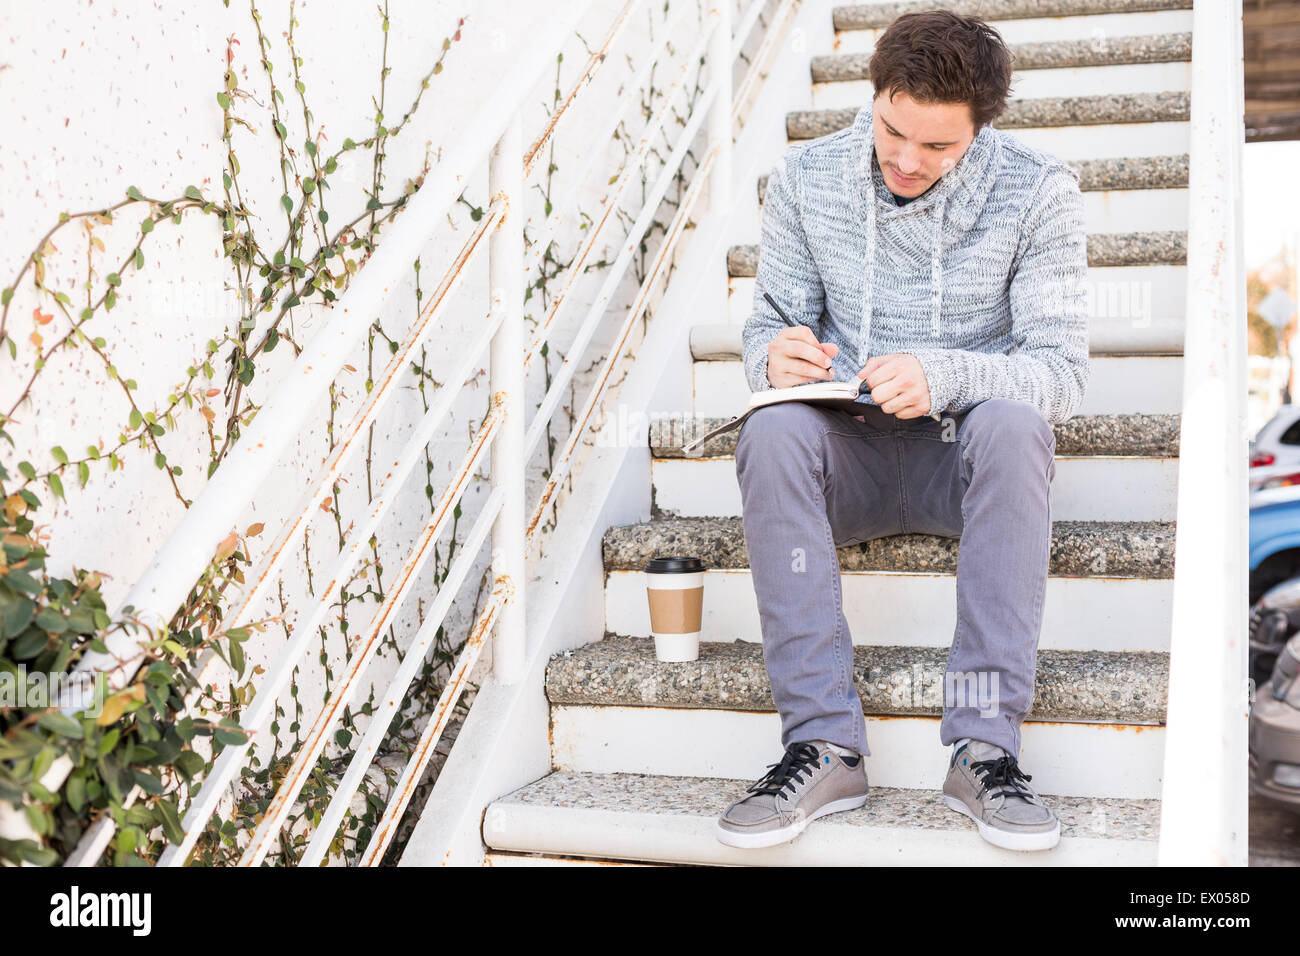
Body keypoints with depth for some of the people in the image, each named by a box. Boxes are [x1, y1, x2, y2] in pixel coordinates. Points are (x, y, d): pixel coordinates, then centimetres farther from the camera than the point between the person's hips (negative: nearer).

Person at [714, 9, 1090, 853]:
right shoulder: (807, 181, -1)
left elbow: (1063, 371, -12)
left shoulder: (1037, 192, -7)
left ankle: (985, 747, -32)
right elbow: (768, 323, 6)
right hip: (853, 451, 2)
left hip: (969, 452, -1)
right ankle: (824, 745, -30)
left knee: (1010, 422, -35)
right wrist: (775, 355, -21)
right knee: (772, 431, -31)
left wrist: (941, 376, -32)